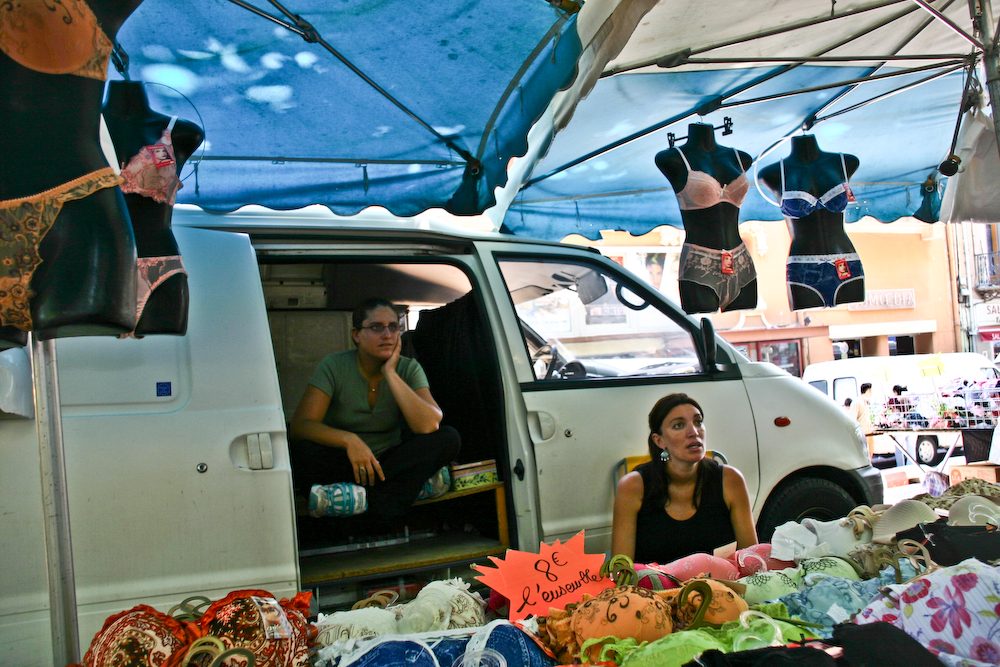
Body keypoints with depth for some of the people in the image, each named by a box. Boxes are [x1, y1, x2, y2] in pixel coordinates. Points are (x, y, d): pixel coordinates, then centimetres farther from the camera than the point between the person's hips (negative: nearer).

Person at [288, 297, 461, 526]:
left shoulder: (408, 369, -5)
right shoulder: (335, 366, -9)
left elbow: (429, 425, -21)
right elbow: (299, 424, -21)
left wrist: (390, 374, -21)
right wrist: (349, 440, -37)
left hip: (388, 461, 2)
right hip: (342, 462, -2)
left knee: (448, 438, -22)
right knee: (301, 447, -33)